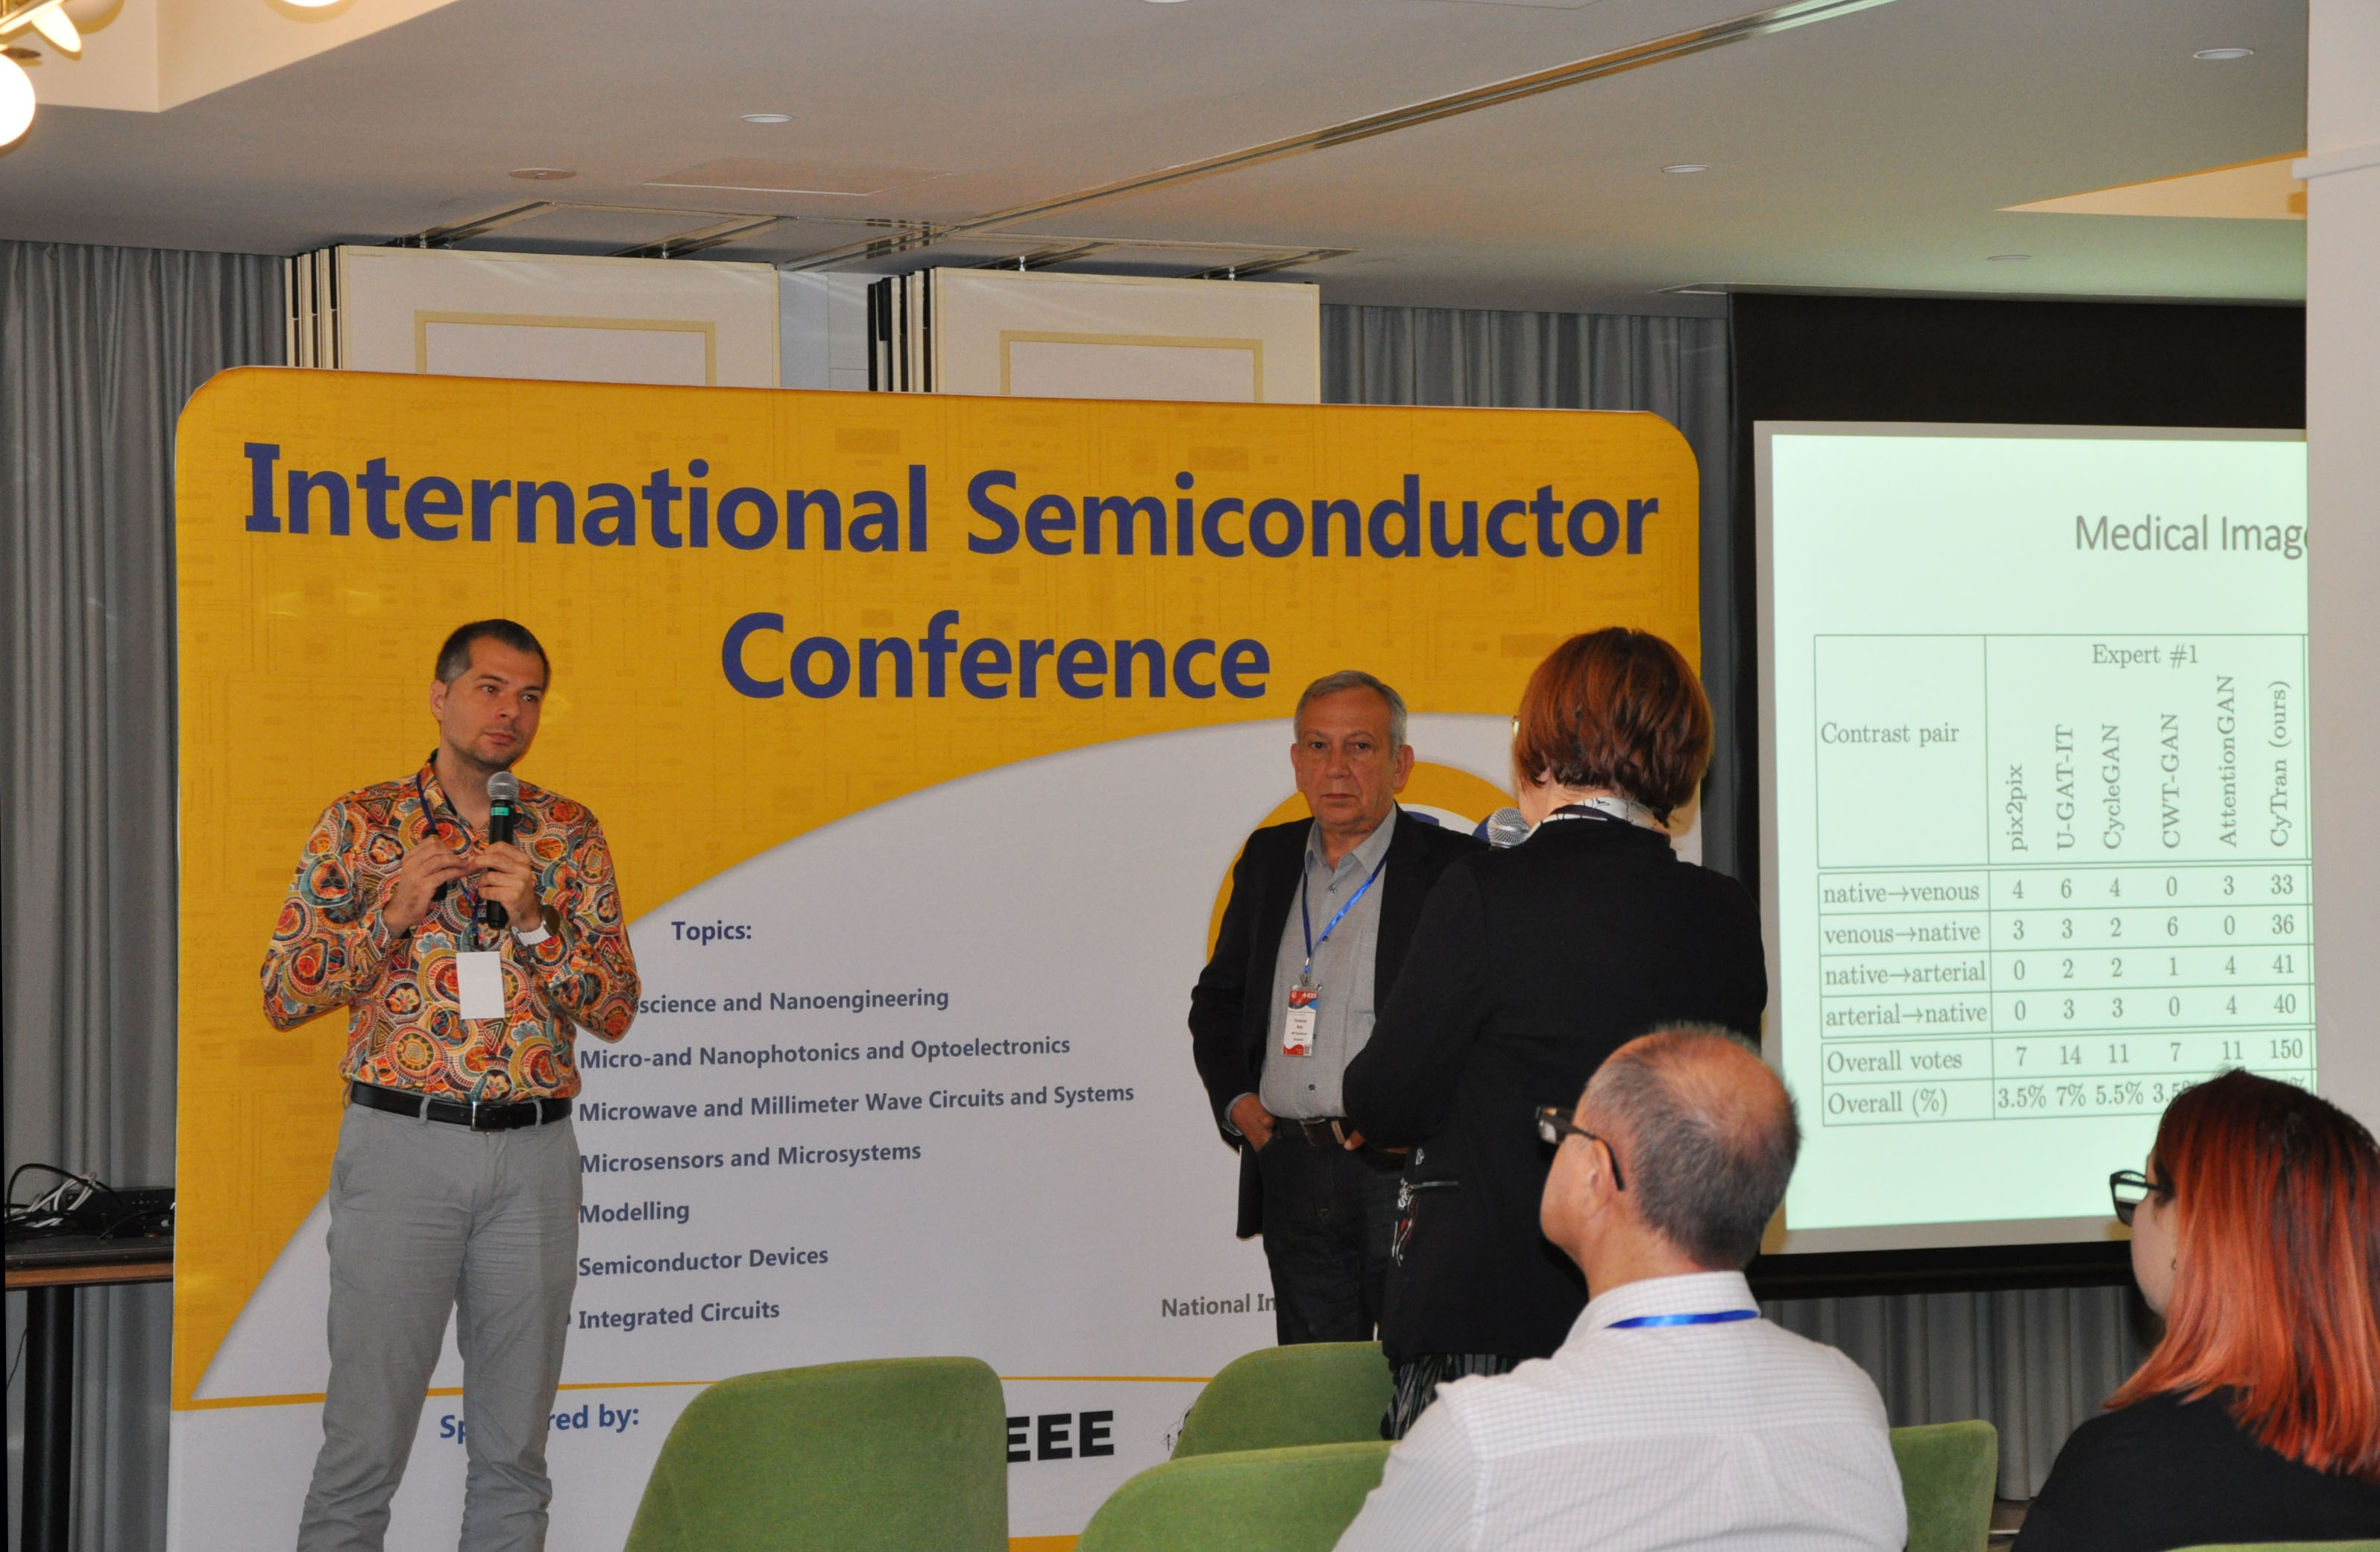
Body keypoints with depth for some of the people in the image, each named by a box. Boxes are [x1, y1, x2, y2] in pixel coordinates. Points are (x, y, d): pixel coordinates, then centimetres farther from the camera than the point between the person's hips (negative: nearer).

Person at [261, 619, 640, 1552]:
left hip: (534, 1153, 2)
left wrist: (531, 921, -10)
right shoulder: (362, 825, 3)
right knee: (366, 1435, -3)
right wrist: (394, 912, -11)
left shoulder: (570, 836, 9)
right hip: (402, 1141, -2)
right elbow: (285, 996, 1)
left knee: (514, 1443, 7)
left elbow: (615, 1011, 4)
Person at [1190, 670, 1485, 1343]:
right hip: (1292, 1178, 5)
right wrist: (1234, 1099, 8)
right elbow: (1218, 997, 24)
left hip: (1406, 1169, -5)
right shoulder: (1268, 859, 14)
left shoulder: (1455, 868, -3)